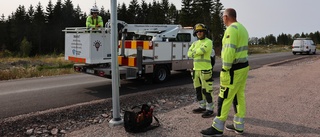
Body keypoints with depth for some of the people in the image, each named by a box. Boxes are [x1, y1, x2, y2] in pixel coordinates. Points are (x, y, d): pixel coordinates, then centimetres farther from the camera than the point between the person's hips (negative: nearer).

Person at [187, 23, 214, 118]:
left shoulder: (208, 42, -6)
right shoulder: (195, 43, 17)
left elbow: (200, 51, -21)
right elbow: (189, 53, 5)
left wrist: (194, 53, -2)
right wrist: (197, 53, -10)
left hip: (205, 70, -8)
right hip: (196, 69, 8)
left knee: (206, 90, -6)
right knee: (198, 89, 13)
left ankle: (210, 109, 3)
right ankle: (202, 107, 25)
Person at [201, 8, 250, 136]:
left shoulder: (231, 29, -16)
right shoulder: (242, 28, 16)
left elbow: (229, 51, -23)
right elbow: (241, 48, 15)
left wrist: (225, 69, -19)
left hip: (234, 69, -10)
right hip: (243, 66, 10)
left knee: (224, 98, -3)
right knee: (239, 96, 14)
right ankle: (239, 125, 22)